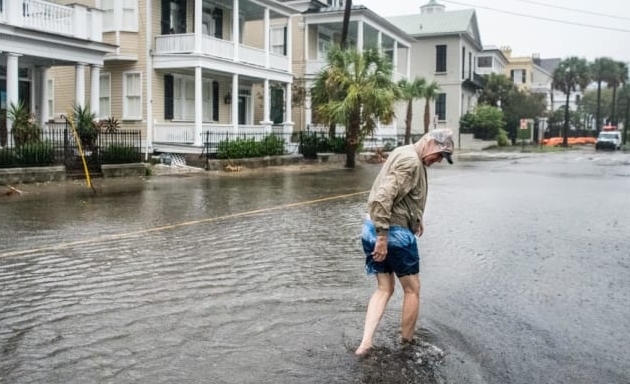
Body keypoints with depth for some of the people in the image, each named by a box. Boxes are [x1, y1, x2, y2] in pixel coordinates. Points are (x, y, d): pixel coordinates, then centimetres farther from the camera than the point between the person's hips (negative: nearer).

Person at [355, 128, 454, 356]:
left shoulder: (404, 154, 14)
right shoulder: (410, 161, -18)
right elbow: (383, 198, -27)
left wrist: (416, 219, 19)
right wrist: (383, 237, -26)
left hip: (371, 229, 9)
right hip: (394, 233, -9)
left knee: (384, 289, 14)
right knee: (412, 289, 9)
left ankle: (366, 343, 4)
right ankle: (407, 343, 23)